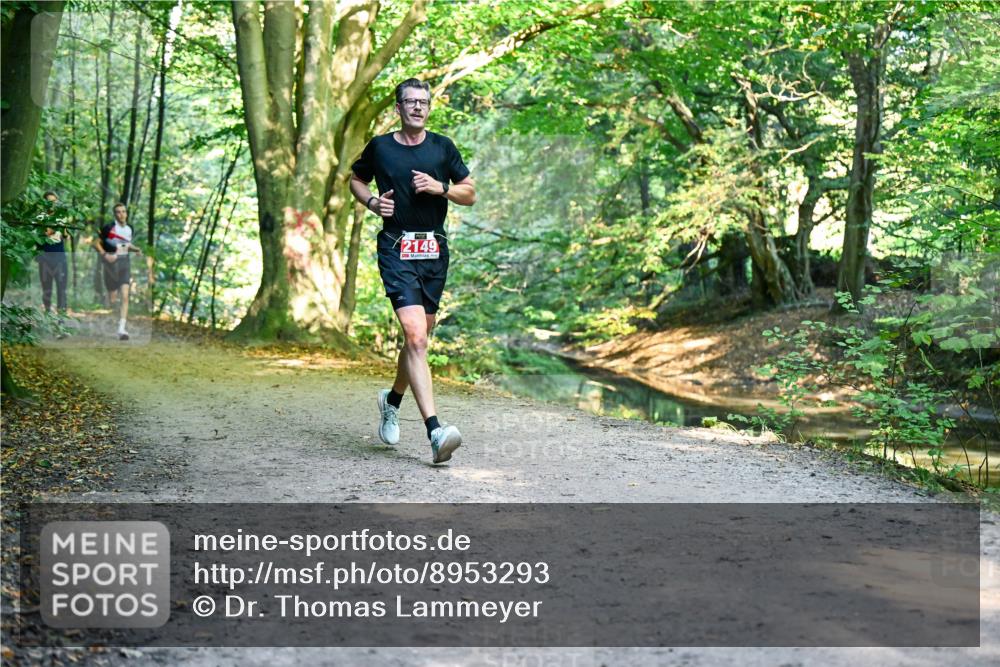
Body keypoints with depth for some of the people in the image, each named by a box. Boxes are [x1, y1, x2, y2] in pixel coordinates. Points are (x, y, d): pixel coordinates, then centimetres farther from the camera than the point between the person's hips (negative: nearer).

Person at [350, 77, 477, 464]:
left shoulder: (442, 147, 7)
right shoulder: (380, 147, 3)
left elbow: (470, 194, 11)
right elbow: (356, 179, 20)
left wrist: (440, 187, -7)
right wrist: (372, 202, 0)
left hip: (434, 251, 4)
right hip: (396, 250, -4)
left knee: (419, 338, 14)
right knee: (415, 336, -19)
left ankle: (392, 400, 42)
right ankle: (435, 432, -26)